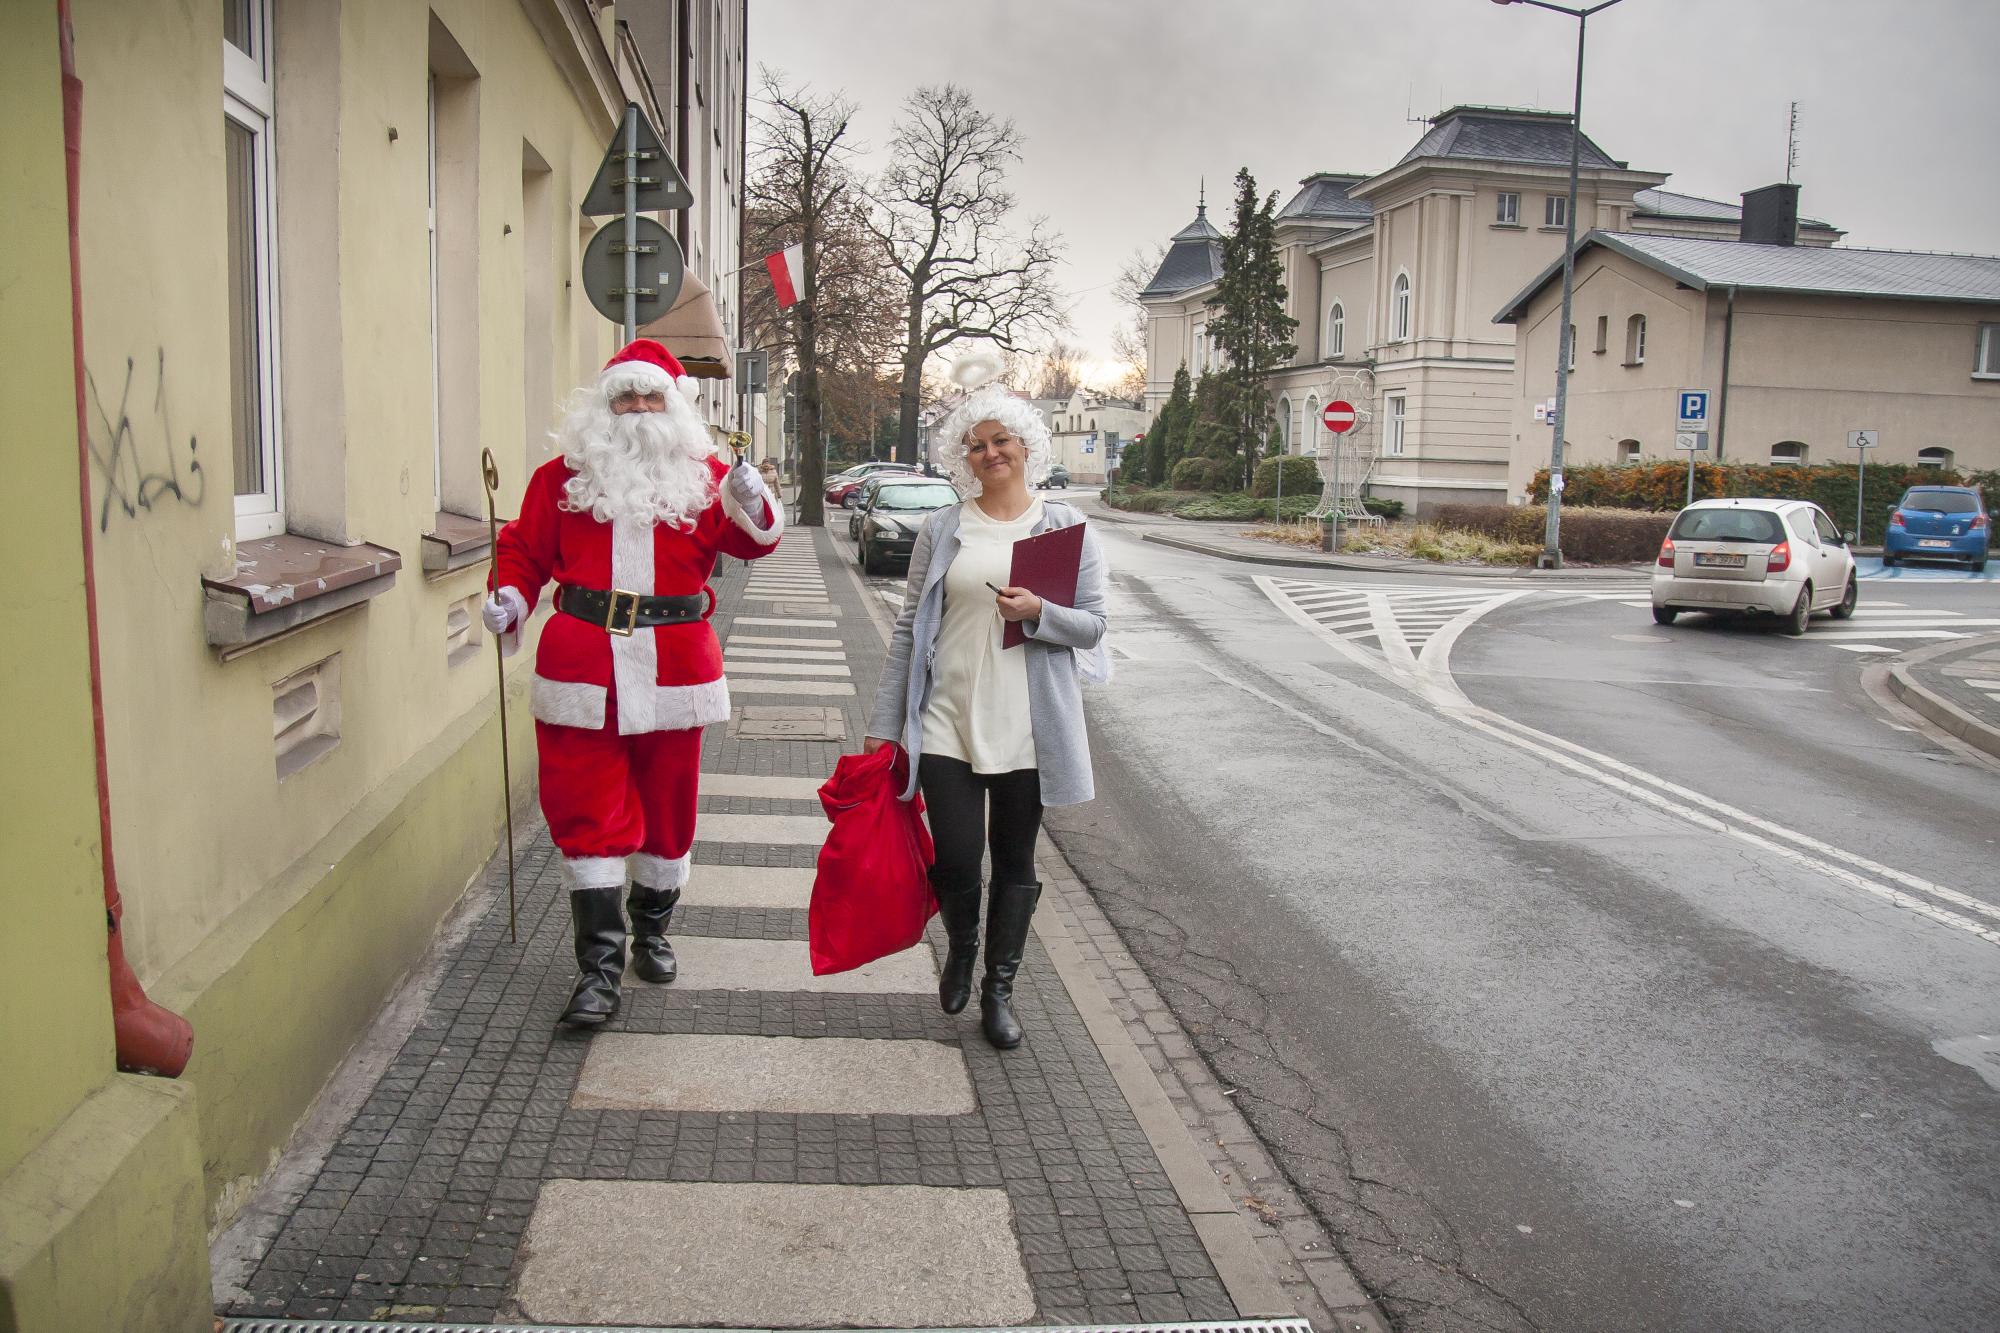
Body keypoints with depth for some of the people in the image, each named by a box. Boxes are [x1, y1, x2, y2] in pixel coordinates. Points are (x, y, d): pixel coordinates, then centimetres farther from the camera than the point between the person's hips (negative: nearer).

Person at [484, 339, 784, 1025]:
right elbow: (524, 547, 13)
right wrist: (510, 596, -5)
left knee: (667, 805, 13)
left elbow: (750, 542, -6)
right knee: (589, 814, -2)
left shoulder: (703, 477, 6)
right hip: (583, 667, -1)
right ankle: (599, 966, 4)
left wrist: (754, 509, -27)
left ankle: (652, 930, 35)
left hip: (673, 670, 1)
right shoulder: (561, 477, 6)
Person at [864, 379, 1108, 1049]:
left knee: (1015, 862, 10)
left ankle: (999, 991, 27)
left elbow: (1093, 625, 1)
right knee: (954, 860, -4)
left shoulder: (1066, 527, 3)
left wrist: (1038, 611, -19)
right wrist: (885, 723, 3)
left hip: (1027, 728, 0)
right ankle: (961, 949, 30)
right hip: (947, 722, 0)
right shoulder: (943, 529, 5)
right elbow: (909, 629, 6)